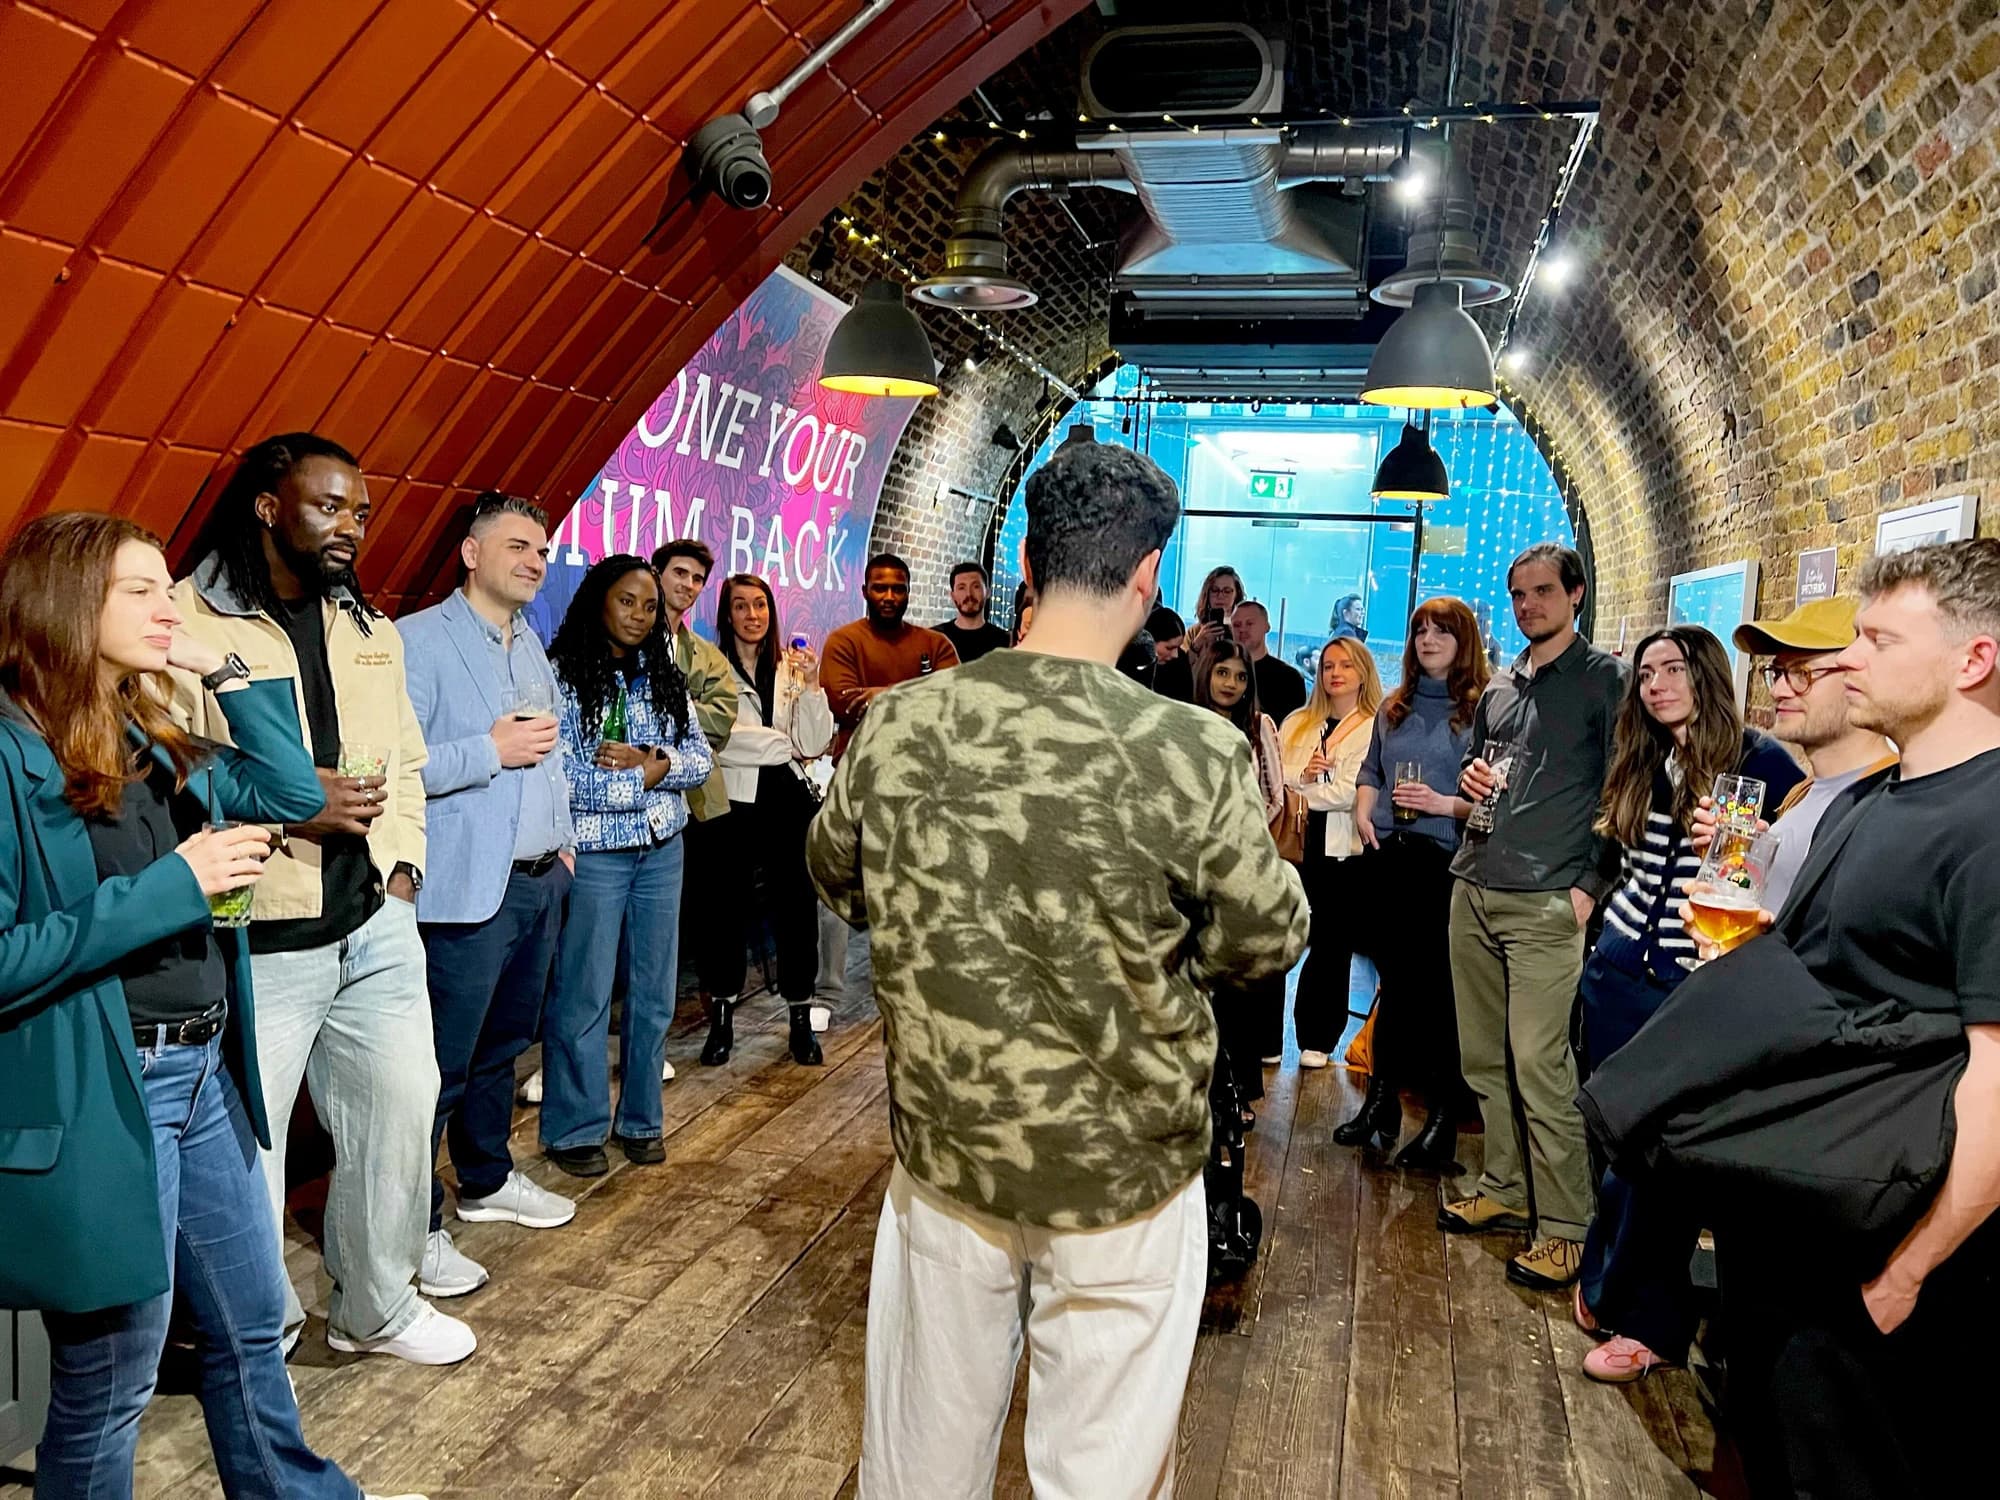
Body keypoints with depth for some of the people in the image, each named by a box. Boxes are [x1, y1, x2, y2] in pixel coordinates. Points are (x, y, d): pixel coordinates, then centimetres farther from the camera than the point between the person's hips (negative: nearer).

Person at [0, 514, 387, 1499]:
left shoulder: (157, 745, 9)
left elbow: (293, 791, 13)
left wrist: (225, 672, 6)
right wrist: (170, 887, -22)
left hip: (207, 1073, 8)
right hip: (98, 1099, -8)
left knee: (252, 1328, 23)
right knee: (108, 1381, 11)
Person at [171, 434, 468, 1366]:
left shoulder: (372, 632, 14)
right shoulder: (186, 623, -9)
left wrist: (403, 860, 6)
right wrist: (285, 808, -18)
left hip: (376, 925, 7)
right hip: (256, 941, -6)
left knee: (400, 1113, 14)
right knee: (244, 1146, 5)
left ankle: (378, 1306, 36)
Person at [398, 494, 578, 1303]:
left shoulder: (530, 644, 16)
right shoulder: (419, 640, -11)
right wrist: (491, 750, -19)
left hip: (539, 881, 8)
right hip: (468, 891, -8)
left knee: (502, 1047, 19)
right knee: (442, 1066, -2)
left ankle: (487, 1180, 35)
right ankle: (417, 1227, 10)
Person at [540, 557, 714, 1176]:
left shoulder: (664, 678, 9)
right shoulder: (562, 677, -7)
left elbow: (700, 760, 5)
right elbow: (560, 777, -16)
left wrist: (650, 761, -14)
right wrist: (650, 777, -12)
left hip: (662, 850, 5)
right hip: (593, 853, -5)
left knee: (654, 993, 10)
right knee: (583, 997, 2)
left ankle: (641, 1119, 25)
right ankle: (574, 1129, 17)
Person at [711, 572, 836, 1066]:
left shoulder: (790, 668, 9)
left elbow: (814, 745, 3)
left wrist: (811, 687, -9)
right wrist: (779, 745, -4)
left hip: (787, 798, 3)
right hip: (733, 799, -3)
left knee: (796, 905, 4)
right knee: (729, 906, 7)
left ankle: (801, 1018, 12)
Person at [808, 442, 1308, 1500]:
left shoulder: (898, 725, -12)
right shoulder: (1192, 753, -22)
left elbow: (835, 875, 7)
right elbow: (1267, 939, -7)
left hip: (944, 1152, 3)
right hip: (1125, 1171, -3)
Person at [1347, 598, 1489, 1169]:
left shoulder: (1484, 708, -6)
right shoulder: (1394, 706, 14)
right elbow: (1369, 772, 20)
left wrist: (1445, 804, -21)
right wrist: (1363, 812, 3)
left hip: (1444, 863, -6)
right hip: (1386, 858, 6)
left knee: (1438, 988, -1)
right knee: (1395, 983, 15)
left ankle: (1443, 1120, 11)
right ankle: (1381, 1103, 26)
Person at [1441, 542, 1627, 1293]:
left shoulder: (1605, 677, -1)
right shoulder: (1499, 688, 18)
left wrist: (1591, 884, -11)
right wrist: (1470, 781, 5)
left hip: (1546, 901, -7)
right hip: (1473, 891, 7)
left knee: (1540, 1064, -8)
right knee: (1483, 1057, 11)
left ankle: (1565, 1227, 2)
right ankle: (1504, 1188, 26)